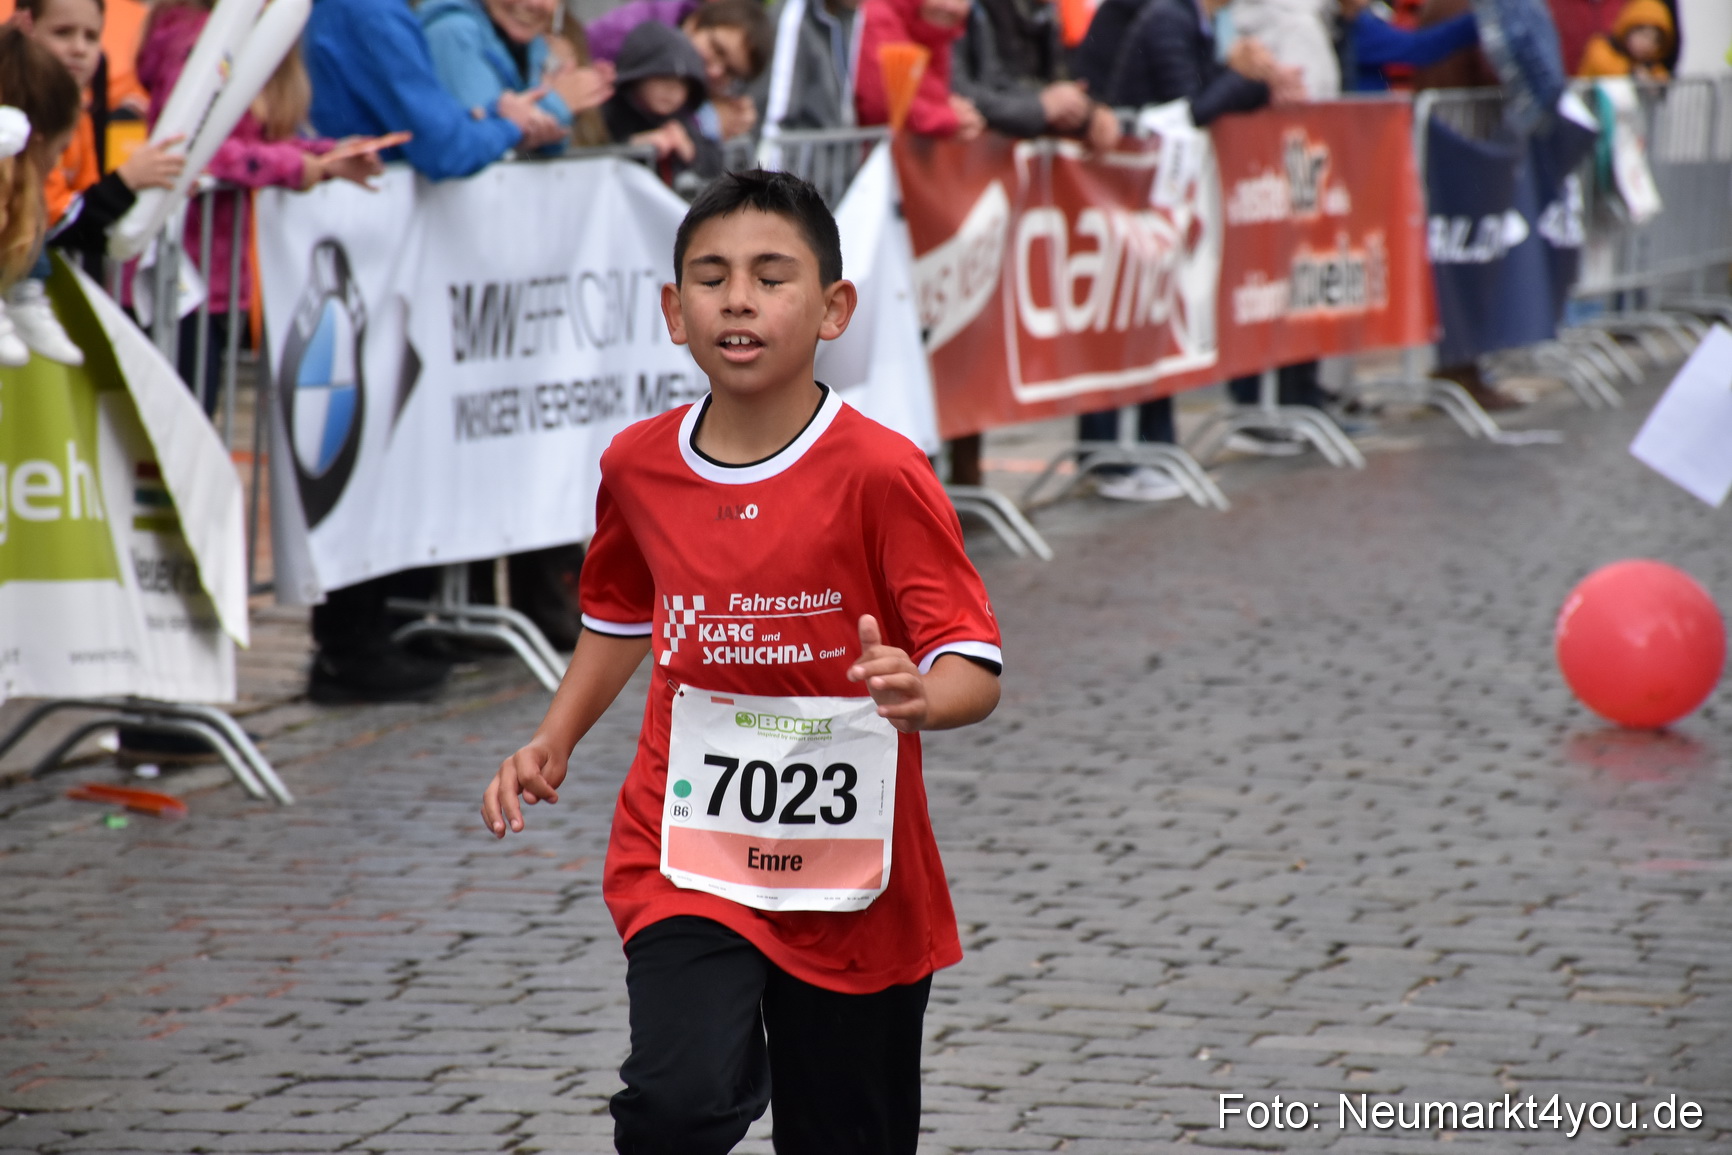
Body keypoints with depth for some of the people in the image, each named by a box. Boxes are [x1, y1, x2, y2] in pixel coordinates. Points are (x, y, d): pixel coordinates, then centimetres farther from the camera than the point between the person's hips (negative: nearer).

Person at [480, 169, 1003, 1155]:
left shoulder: (881, 473, -13)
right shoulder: (638, 467, 0)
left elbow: (976, 669, -15)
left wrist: (917, 695, -37)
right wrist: (553, 743, 9)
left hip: (853, 887, -2)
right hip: (686, 855, 2)